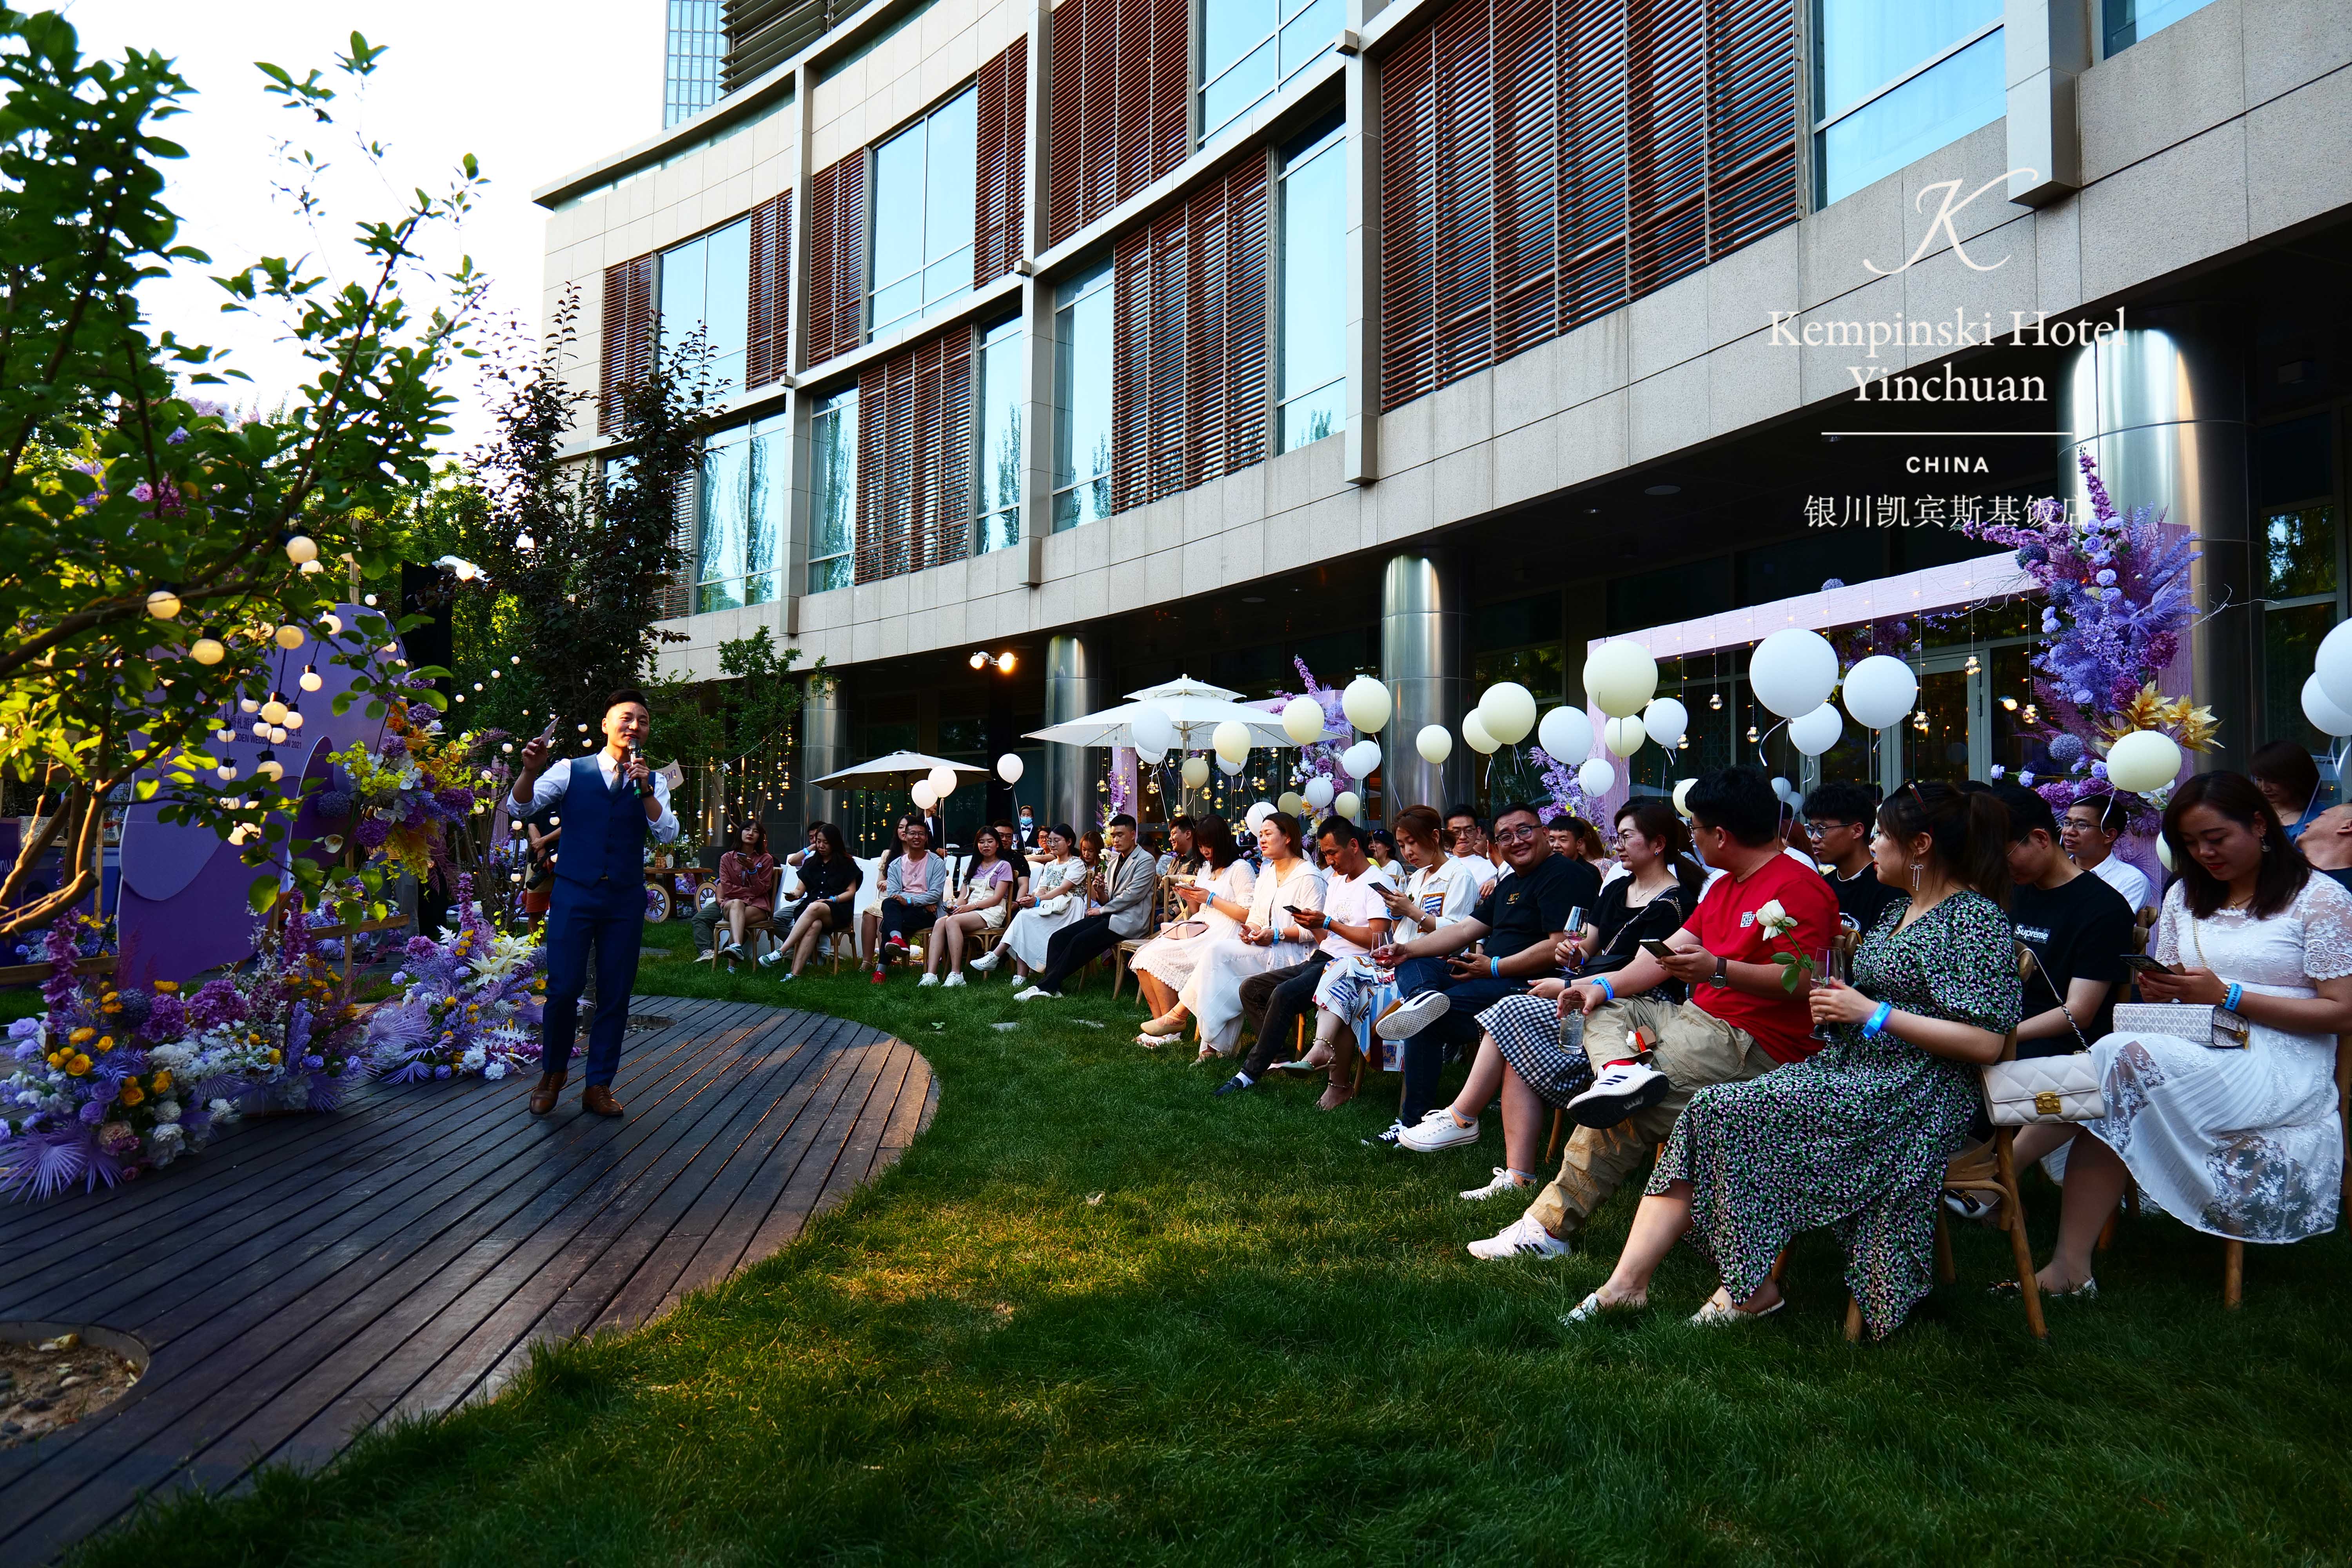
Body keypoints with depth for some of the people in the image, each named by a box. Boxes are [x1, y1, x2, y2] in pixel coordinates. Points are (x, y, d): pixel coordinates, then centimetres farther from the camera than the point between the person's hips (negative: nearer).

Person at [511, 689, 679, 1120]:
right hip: (575, 894, -2)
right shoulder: (572, 771, 4)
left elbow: (667, 833, -6)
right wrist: (530, 770, -26)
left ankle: (599, 1085, 17)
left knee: (615, 996, 4)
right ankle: (553, 1072, 18)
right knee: (564, 989, -6)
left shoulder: (653, 782, 8)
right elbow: (523, 805, -7)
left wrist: (645, 790, -18)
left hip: (625, 901, 2)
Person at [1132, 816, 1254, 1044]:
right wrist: (1190, 898, 2)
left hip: (1221, 935, -8)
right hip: (1197, 929, 8)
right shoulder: (1204, 869, 21)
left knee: (1158, 958, -24)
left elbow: (1248, 914, -14)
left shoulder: (1240, 869, -4)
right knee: (1143, 958, -15)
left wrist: (1210, 898, -11)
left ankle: (1175, 1018, -10)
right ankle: (1162, 1021, -13)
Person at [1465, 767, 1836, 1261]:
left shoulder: (1799, 887, -12)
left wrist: (1718, 970, -33)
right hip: (1700, 1018, 11)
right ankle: (1622, 1069, -27)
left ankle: (1550, 1225, -14)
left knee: (1623, 1117, -19)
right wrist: (1606, 985, 1)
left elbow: (1803, 980, -22)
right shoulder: (1724, 887, 20)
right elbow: (1672, 949, 14)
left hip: (1752, 1043, -11)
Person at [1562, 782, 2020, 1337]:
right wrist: (1832, 997, 3)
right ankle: (1628, 1281, -19)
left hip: (1909, 1093, -9)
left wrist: (1871, 1013, -16)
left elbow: (1985, 1042, -18)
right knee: (1702, 1115, -13)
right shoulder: (1898, 911, 19)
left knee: (1724, 1110, -23)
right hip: (1847, 1067, 9)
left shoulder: (1976, 917, -9)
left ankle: (1752, 1286, -7)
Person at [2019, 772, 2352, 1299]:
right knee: (2110, 1107, -31)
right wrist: (2156, 991, -8)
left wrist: (2226, 996, -13)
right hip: (2188, 1060, 5)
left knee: (2123, 1056, -33)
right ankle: (2070, 1269, -32)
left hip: (2280, 1072, -5)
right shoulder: (2185, 896, 18)